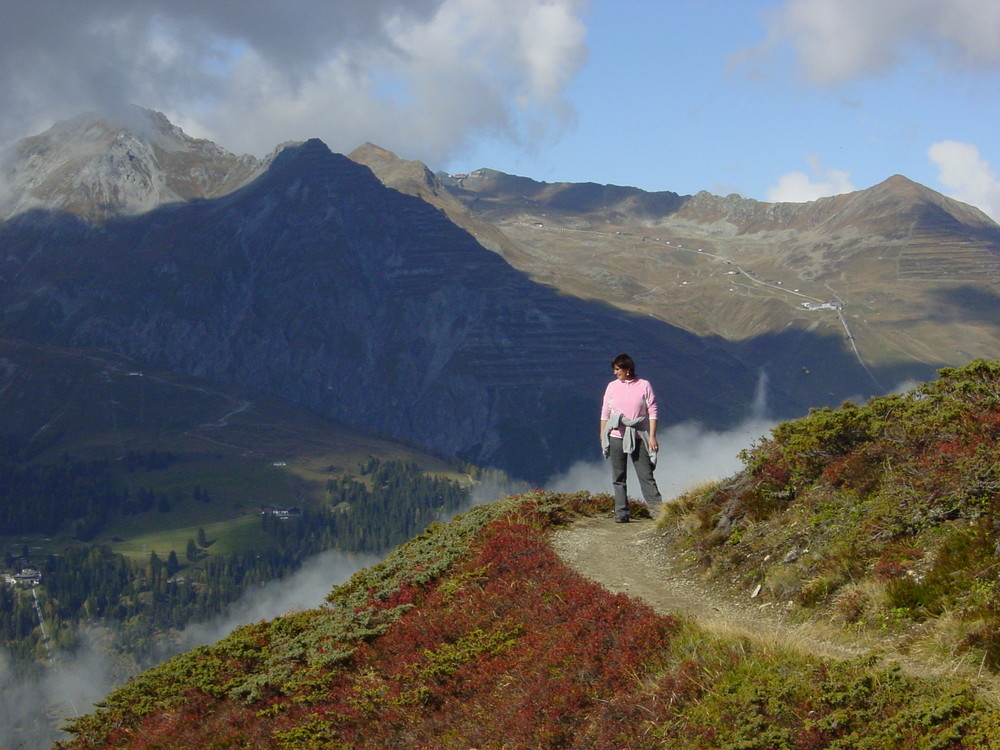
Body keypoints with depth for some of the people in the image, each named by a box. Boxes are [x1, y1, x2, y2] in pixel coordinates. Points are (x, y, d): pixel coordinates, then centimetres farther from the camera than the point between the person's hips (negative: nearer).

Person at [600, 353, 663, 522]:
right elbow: (605, 412, 11)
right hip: (616, 437, 3)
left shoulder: (644, 385, 1)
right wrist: (602, 436, 8)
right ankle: (621, 513, 6)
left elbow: (653, 412, 0)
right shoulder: (612, 386, 8)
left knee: (646, 475, -5)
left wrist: (652, 436, -6)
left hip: (638, 438, -2)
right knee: (618, 478, 3)